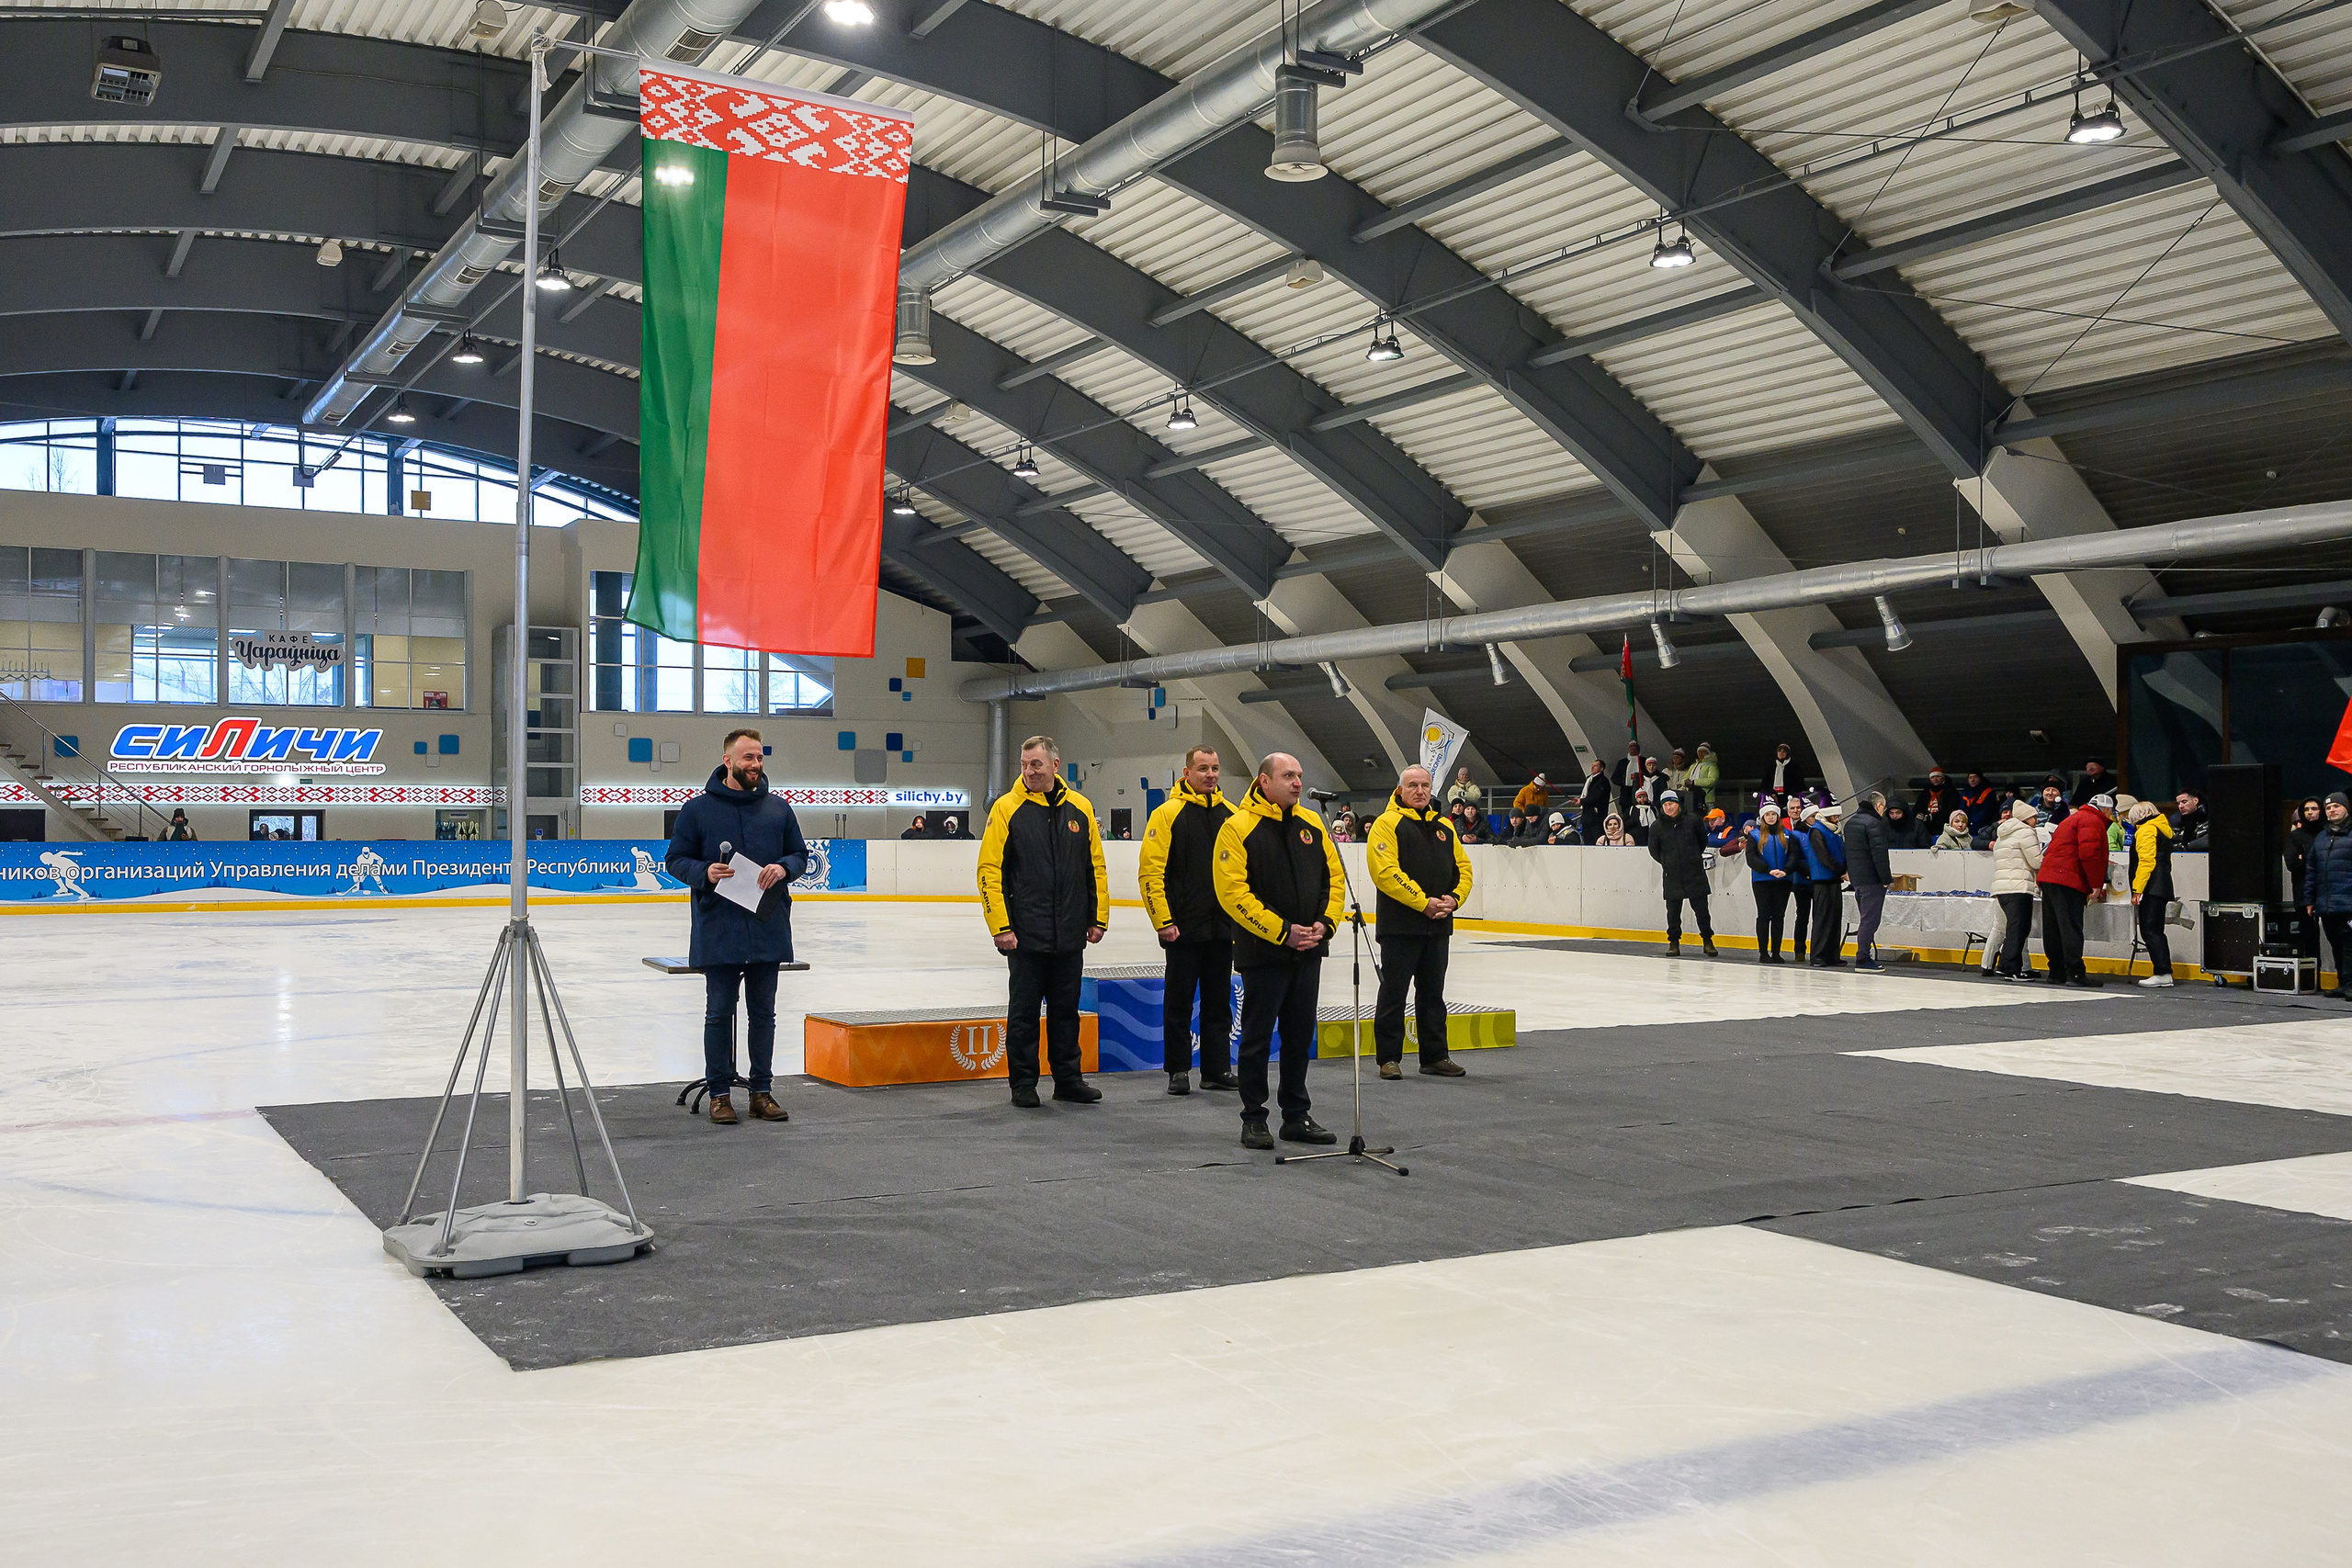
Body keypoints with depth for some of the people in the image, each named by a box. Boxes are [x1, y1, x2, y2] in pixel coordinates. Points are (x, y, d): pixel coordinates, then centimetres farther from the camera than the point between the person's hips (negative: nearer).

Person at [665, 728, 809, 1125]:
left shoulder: (779, 808, 8)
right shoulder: (698, 809, 0)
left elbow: (800, 855, 14)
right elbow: (676, 860, 3)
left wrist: (783, 867, -8)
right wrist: (705, 873, -16)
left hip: (768, 930, 3)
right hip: (719, 932, -3)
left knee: (763, 1013, 9)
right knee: (719, 1014, 4)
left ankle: (761, 1091, 19)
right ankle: (719, 1093, 13)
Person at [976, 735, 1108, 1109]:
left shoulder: (1080, 808, 6)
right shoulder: (1007, 808, -5)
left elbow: (1095, 867, 12)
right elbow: (990, 870, -7)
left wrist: (1098, 918, 8)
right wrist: (1001, 926, -12)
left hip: (1070, 936, 3)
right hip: (1025, 936, -3)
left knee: (1066, 1009, 12)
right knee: (1023, 1010, 5)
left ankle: (1068, 1079, 23)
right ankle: (1023, 1084, 15)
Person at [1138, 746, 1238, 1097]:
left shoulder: (1231, 815, 9)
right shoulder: (1167, 814, -6)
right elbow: (1151, 871, -10)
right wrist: (1163, 921, -15)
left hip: (1223, 928, 5)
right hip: (1183, 929, -5)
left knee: (1219, 1001, 10)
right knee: (1179, 1001, 3)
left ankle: (1217, 1069, 19)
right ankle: (1178, 1071, 12)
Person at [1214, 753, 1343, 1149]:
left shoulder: (1312, 824, 8)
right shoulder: (1238, 827, -10)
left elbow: (1334, 878, 13)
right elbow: (1233, 892, -16)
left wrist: (1325, 923, -3)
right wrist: (1281, 931, -17)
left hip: (1308, 952, 5)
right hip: (1262, 952, -5)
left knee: (1300, 1035, 12)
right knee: (1258, 1037, 3)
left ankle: (1296, 1116, 22)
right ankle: (1253, 1119, 14)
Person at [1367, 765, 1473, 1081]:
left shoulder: (1444, 827, 15)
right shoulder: (1387, 824, -6)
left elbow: (1463, 867, 15)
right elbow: (1386, 872, -17)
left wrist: (1454, 898, -5)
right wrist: (1423, 902, -19)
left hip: (1438, 926, 6)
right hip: (1399, 927, -6)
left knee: (1433, 993, 13)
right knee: (1393, 993, 0)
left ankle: (1435, 1057, 20)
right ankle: (1389, 1058, 8)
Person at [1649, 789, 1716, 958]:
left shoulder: (1692, 820, -1)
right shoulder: (1657, 827, 0)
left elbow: (1703, 841, 13)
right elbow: (1654, 850, 11)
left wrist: (1694, 857, 13)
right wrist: (1667, 862, 9)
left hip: (1695, 874, 0)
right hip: (1672, 876, 1)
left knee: (1701, 909, 3)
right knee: (1673, 911, 4)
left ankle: (1707, 941, 15)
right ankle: (1674, 943, 14)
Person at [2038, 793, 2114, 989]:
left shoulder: (2074, 818, 28)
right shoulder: (2092, 822, -4)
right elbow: (2088, 853, -17)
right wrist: (2096, 884, -13)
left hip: (2048, 877, 10)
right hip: (2068, 882, -10)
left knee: (2054, 929, 10)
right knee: (2071, 927, -10)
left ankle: (2057, 973, 15)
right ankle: (2075, 973, -11)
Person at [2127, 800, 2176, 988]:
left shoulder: (2146, 830, -7)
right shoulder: (2163, 828, 22)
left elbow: (2145, 862, -17)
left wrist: (2137, 890, -19)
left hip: (2152, 888, -10)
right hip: (2163, 886, 10)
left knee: (2149, 930, -10)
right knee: (2156, 930, 12)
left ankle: (2163, 973, -14)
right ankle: (2164, 973, 11)